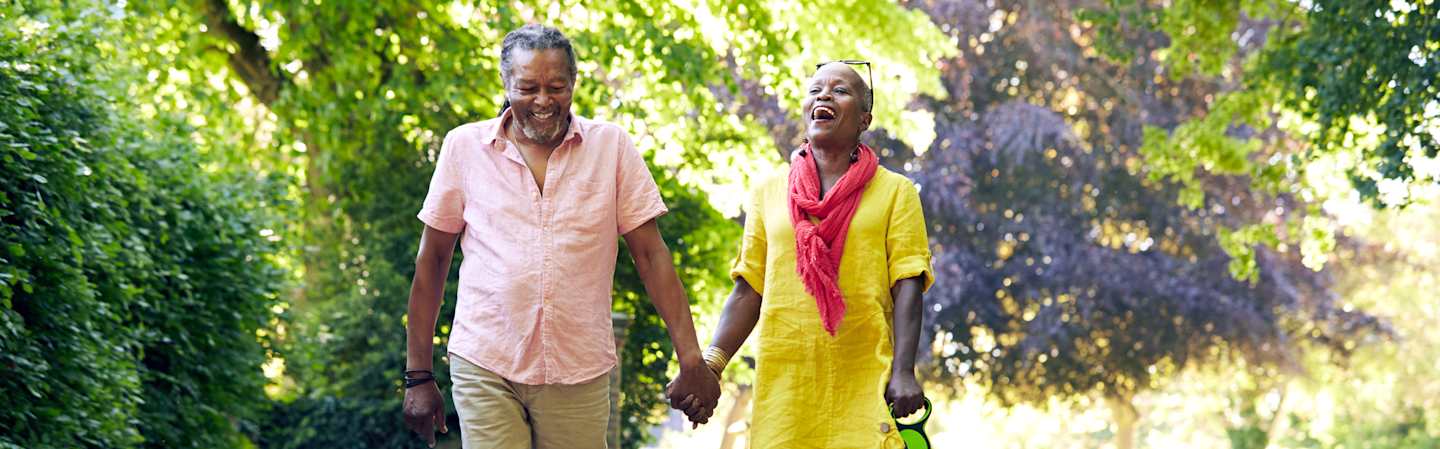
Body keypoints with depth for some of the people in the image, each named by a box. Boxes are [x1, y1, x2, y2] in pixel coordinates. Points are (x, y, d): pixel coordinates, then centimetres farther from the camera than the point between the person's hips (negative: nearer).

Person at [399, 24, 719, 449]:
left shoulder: (612, 146, 2)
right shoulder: (464, 147, 2)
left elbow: (651, 255, 2)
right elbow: (432, 261, 7)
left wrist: (692, 360, -6)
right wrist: (418, 375, 5)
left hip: (579, 374, 1)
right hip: (485, 366, 0)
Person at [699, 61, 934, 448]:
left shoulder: (895, 192, 7)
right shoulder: (768, 194, 13)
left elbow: (906, 288, -1)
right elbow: (749, 290, 11)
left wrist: (903, 371, -14)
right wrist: (710, 365, -2)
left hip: (865, 383, -2)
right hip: (784, 383, 2)